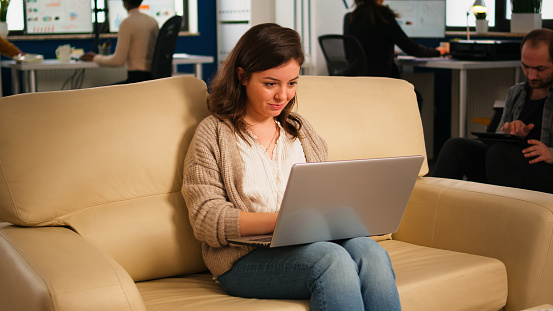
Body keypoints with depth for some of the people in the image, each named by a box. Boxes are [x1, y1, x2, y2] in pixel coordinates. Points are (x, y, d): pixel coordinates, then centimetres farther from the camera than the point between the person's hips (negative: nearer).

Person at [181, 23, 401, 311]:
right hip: (247, 257, -5)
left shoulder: (300, 129, 24)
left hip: (313, 242, 5)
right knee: (333, 259, -34)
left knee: (371, 253, -28)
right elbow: (206, 220, -5)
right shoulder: (214, 133, 6)